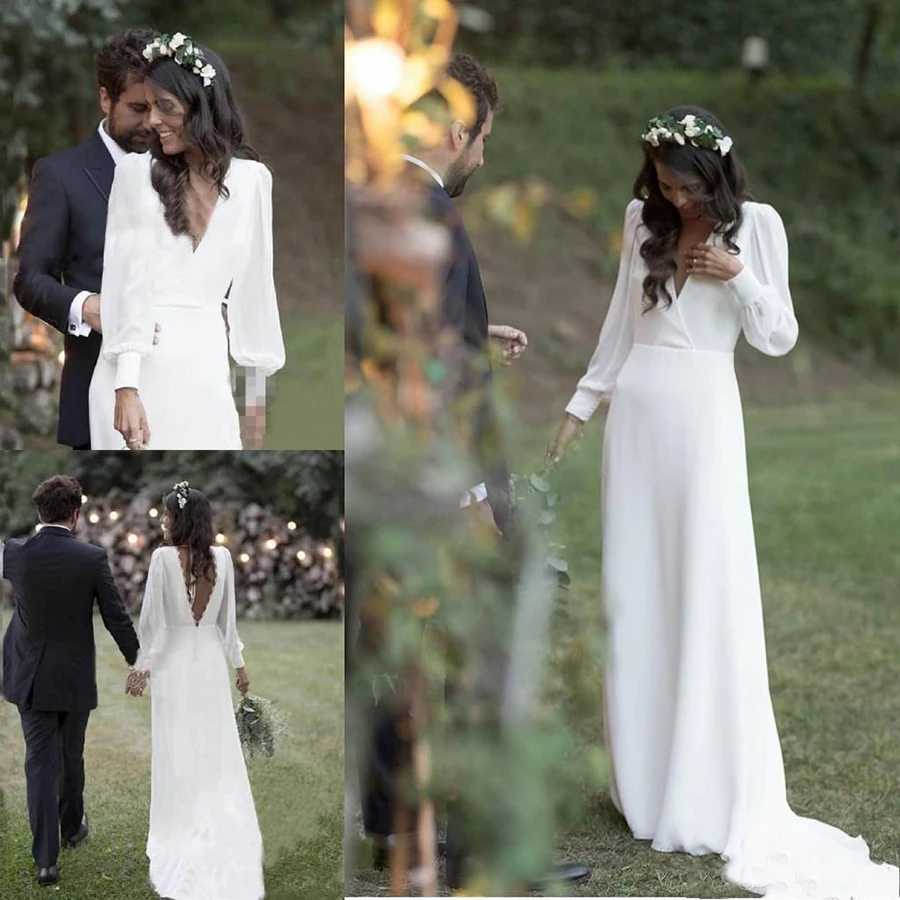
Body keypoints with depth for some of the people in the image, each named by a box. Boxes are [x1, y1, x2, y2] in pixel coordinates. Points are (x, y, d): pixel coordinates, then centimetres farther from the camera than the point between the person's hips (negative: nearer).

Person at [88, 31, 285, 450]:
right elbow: (125, 283, -6)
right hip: (136, 371, -2)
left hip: (205, 370, 2)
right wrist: (126, 387, -16)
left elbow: (253, 285, 10)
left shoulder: (251, 179, 6)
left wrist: (256, 394, 12)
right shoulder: (136, 172, 1)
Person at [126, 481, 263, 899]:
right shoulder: (222, 557, -4)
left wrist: (140, 664, -2)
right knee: (219, 753, 9)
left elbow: (151, 616, -10)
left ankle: (181, 837, 12)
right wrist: (238, 662, 14)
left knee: (178, 754, 6)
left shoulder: (163, 557, -15)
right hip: (210, 662, 3)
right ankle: (224, 837, 13)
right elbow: (228, 615, 4)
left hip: (173, 662, -3)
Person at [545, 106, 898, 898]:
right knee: (635, 595, 5)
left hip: (704, 416, -4)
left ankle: (713, 797, -3)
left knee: (709, 596, -6)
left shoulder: (756, 224, -2)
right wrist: (581, 405, 15)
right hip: (635, 415, 4)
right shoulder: (641, 221, 8)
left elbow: (780, 339, -1)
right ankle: (642, 780, 12)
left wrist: (738, 276, -15)